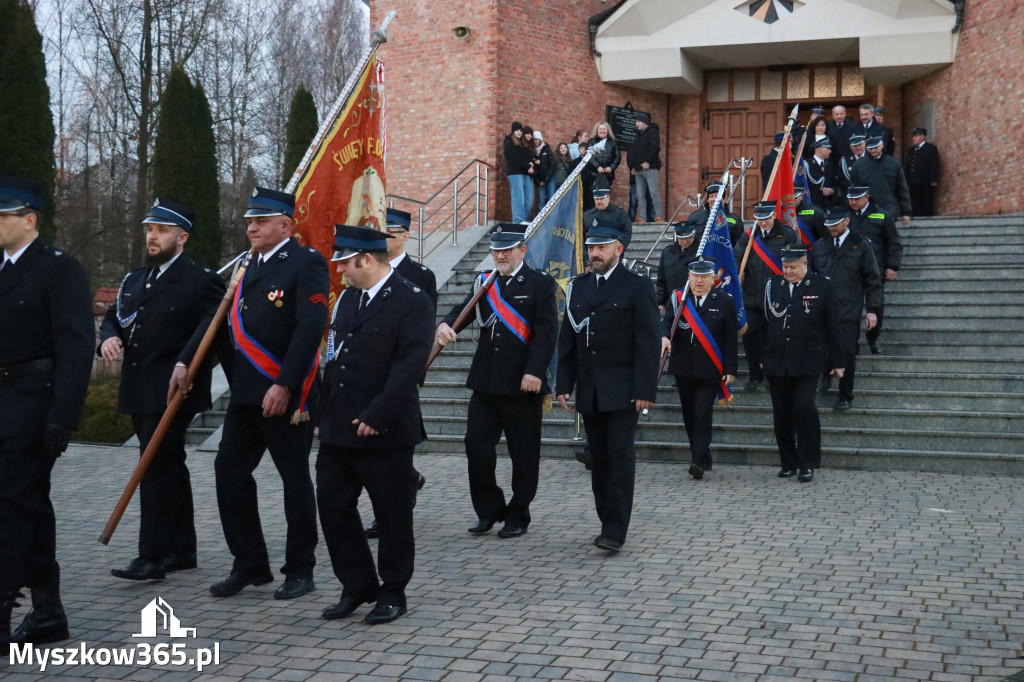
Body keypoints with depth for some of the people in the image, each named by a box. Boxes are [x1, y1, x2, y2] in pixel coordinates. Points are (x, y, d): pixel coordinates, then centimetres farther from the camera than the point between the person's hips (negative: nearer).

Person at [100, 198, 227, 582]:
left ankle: (152, 556, -4)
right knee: (169, 467, 14)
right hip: (138, 390, 8)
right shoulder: (134, 280, 16)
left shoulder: (200, 281, -8)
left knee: (156, 467, -10)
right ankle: (181, 550, 23)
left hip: (172, 393, -8)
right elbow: (114, 317, 20)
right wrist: (109, 337, -2)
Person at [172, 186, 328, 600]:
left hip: (287, 393, -8)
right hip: (246, 391, 8)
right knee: (229, 471, 7)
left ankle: (300, 570, 17)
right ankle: (250, 565, 20)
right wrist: (185, 361, 7)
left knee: (295, 479, 3)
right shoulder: (249, 267, 16)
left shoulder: (307, 263, -10)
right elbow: (219, 317, 16)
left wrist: (284, 386, -23)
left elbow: (310, 327, -19)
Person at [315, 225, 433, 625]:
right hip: (338, 429, 7)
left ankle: (393, 592, 21)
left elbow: (409, 365, -18)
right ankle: (357, 586, 23)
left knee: (392, 514, 5)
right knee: (332, 506, 8)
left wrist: (375, 417, -22)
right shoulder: (347, 298, 13)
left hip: (385, 432, -7)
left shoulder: (412, 301, -11)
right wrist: (325, 414, 13)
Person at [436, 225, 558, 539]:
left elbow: (547, 331, -10)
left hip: (523, 384, -4)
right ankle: (489, 510, 20)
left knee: (524, 454, 4)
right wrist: (445, 325, -20)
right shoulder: (484, 282, 14)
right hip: (485, 382, 5)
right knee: (476, 446, 3)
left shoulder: (540, 283, -2)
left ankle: (518, 516, 18)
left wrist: (535, 371, -20)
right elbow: (463, 309, 3)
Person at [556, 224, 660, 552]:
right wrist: (564, 384, 6)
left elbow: (649, 342, -7)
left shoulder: (637, 286, -3)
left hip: (622, 390, -5)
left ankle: (615, 531, -5)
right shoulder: (577, 287, 12)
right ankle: (608, 521, 20)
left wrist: (645, 389, -14)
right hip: (589, 390, 5)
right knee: (599, 459, 9)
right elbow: (567, 339, 13)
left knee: (621, 456, -6)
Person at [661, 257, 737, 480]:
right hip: (683, 368, 3)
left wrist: (730, 370, -4)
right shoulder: (679, 298, 7)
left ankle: (699, 462, -9)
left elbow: (730, 339, 0)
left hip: (709, 370, -3)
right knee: (689, 415, 10)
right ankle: (701, 457, 23)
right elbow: (667, 321, -4)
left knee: (702, 415, -10)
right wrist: (664, 336, -28)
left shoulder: (725, 302, 1)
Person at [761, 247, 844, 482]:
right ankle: (788, 463, 19)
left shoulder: (822, 286, -1)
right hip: (776, 363, 4)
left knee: (805, 408, -13)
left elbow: (831, 327, 1)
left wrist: (836, 362, 2)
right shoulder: (772, 286, 8)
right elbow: (763, 322, 12)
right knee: (781, 414, 7)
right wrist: (760, 357, 11)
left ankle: (808, 463, 0)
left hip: (807, 362, -3)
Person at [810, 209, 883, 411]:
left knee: (847, 354, -3)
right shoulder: (819, 247, 13)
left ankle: (845, 396, 10)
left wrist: (872, 309, -3)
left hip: (848, 313, -3)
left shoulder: (861, 246, 2)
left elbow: (872, 280, 2)